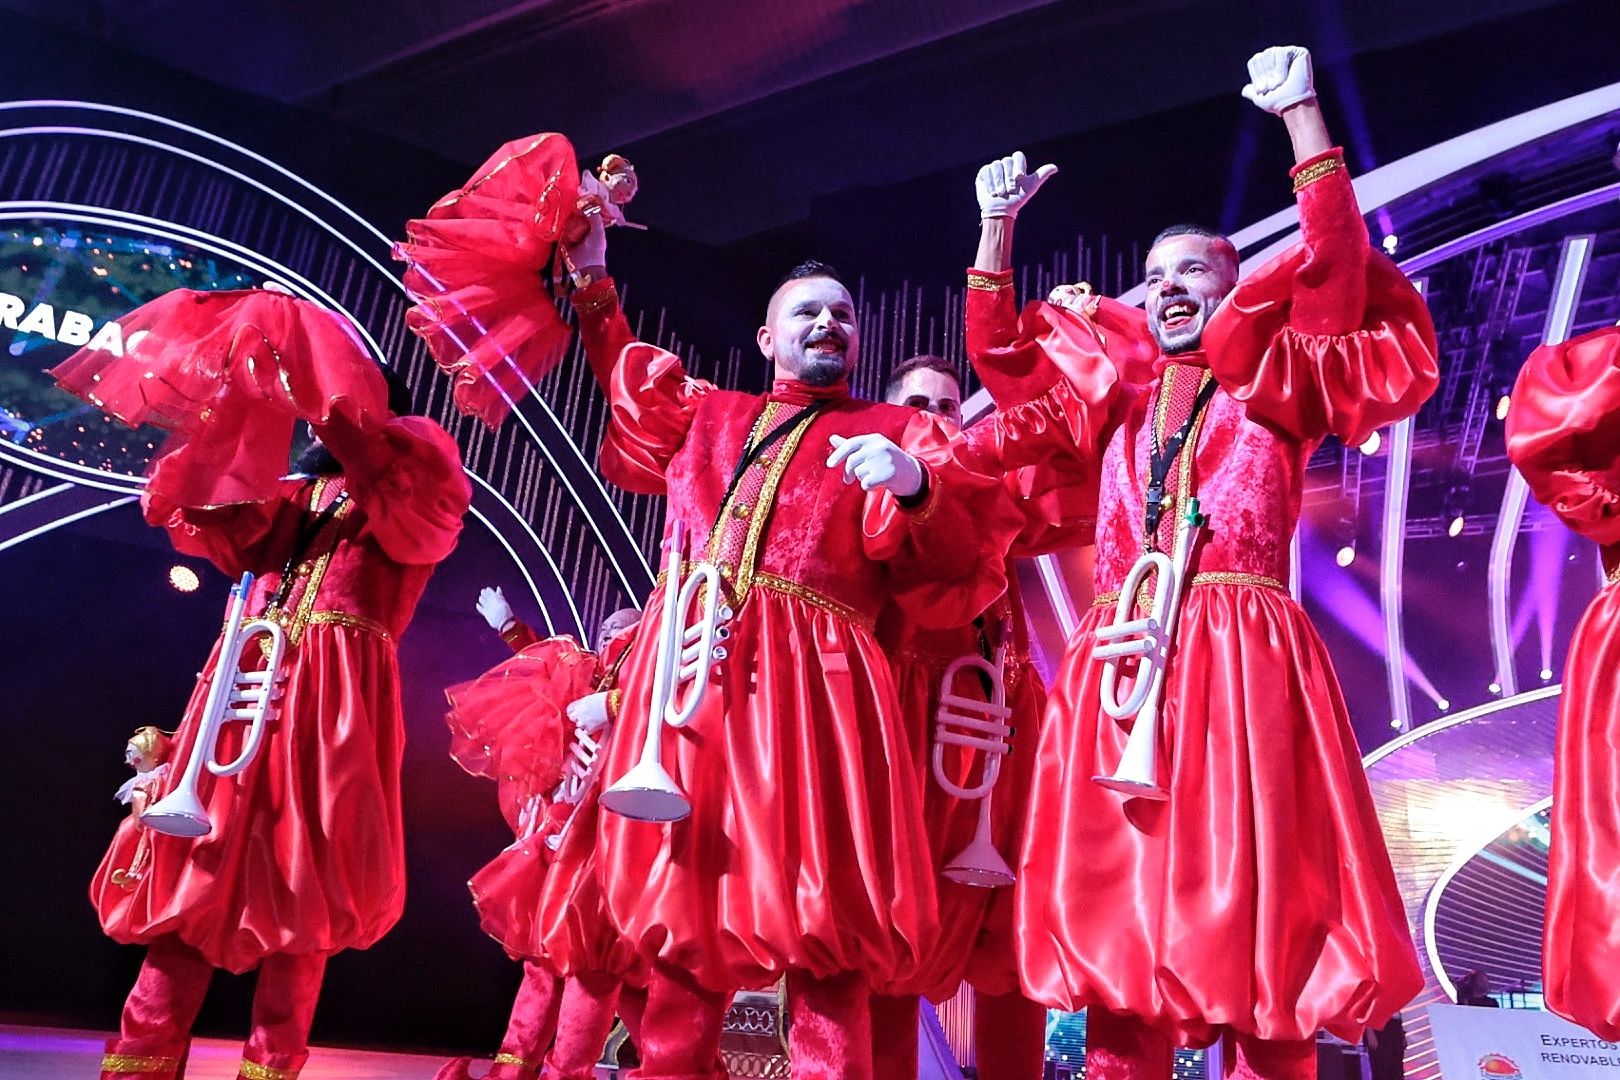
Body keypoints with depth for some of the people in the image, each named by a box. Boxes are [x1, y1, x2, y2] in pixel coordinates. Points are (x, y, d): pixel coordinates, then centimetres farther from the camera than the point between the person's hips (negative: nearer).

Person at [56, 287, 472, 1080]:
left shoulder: (416, 496, 8)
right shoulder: (294, 493, 23)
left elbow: (405, 499, -15)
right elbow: (208, 513, 11)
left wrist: (331, 400, -15)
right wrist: (221, 415, 1)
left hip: (337, 694, -5)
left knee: (300, 882, -5)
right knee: (199, 867, 2)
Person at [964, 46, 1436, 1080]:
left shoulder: (1276, 383, 12)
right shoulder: (1114, 397, 21)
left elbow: (1334, 267, -1)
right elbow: (1000, 354, 21)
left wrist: (1302, 118, -3)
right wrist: (998, 226, 19)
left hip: (1241, 655, -3)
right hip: (1118, 658, 4)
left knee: (1252, 901, -5)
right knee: (1116, 894, 1)